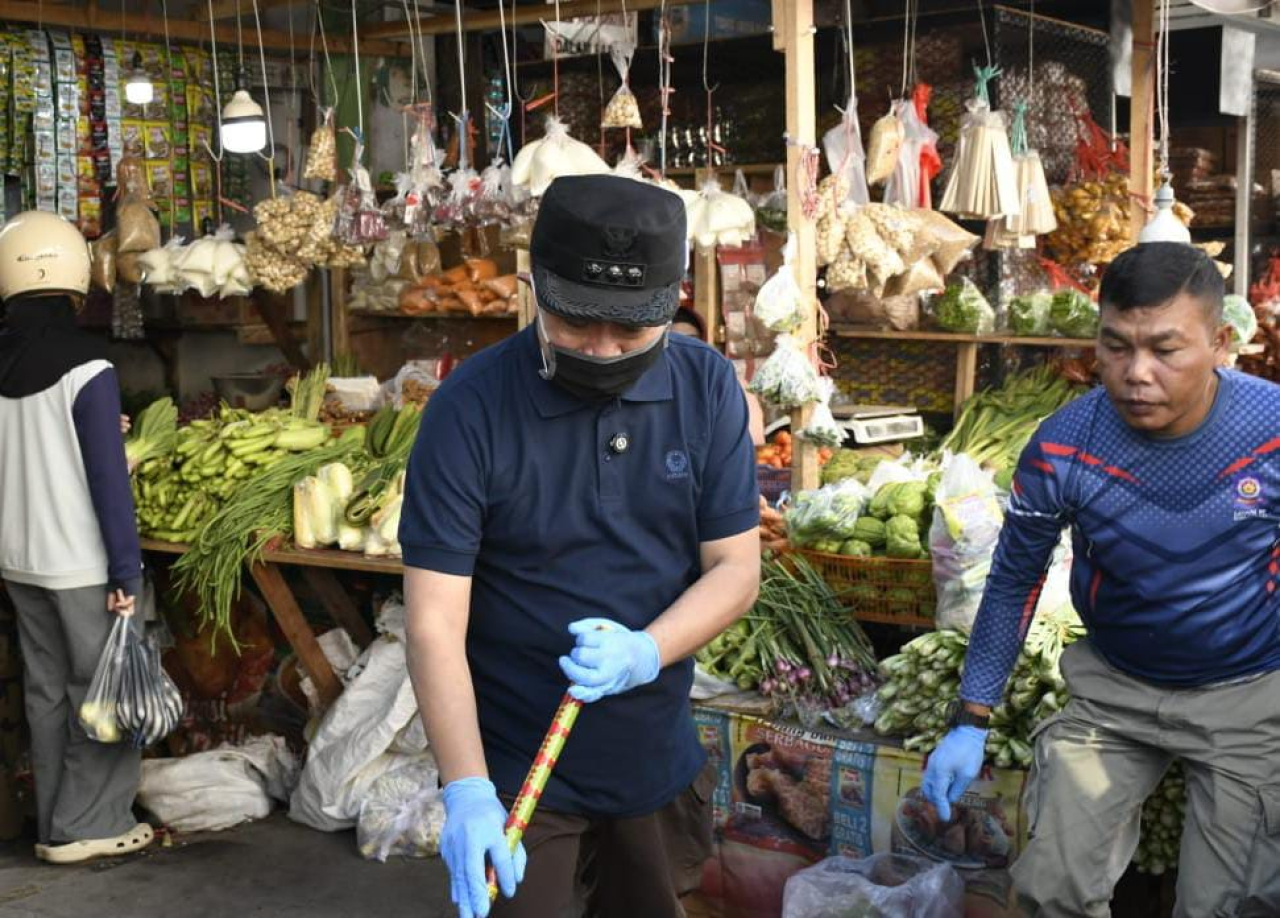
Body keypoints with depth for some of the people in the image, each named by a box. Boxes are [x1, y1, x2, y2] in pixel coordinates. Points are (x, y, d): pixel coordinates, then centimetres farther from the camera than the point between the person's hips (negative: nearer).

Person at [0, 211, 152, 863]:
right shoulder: (86, 370, -17)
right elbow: (108, 481, -17)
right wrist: (126, 572, -13)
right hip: (80, 563, -6)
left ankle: (55, 825, 23)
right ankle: (86, 825, 11)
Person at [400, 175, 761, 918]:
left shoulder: (709, 388, -9)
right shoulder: (470, 408, -19)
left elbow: (737, 567, -6)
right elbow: (435, 621, -19)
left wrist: (646, 653, -25)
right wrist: (466, 789, -27)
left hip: (659, 761, 4)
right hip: (516, 770, -4)